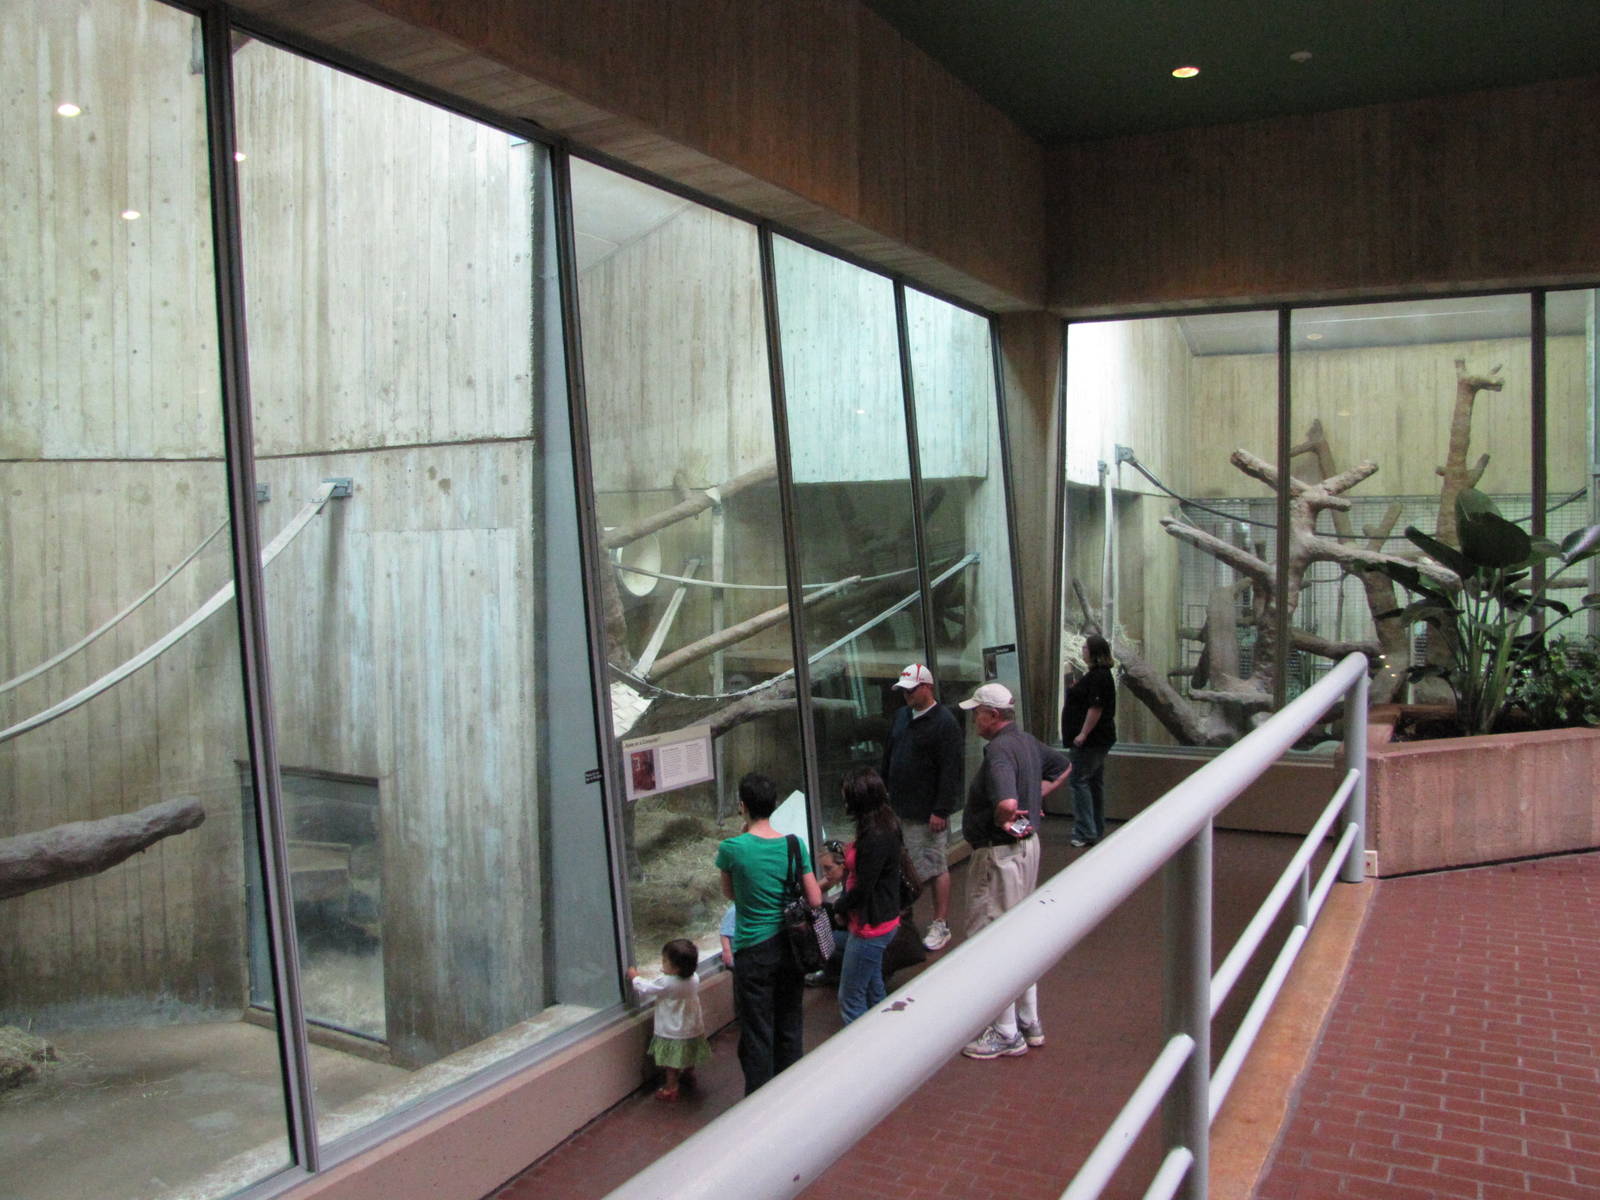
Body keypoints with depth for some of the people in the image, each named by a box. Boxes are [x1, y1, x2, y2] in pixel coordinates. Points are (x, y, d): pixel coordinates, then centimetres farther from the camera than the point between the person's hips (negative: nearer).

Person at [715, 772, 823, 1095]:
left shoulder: (732, 849, -15)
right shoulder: (794, 844, -7)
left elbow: (729, 893, 4)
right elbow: (815, 900, -6)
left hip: (753, 951, -3)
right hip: (790, 947, 4)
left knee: (757, 1033, 7)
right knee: (789, 1026, 19)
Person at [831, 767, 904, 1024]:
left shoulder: (875, 837, -26)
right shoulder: (886, 825, 4)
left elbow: (863, 888, -22)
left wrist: (839, 907, -7)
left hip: (870, 926, -10)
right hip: (880, 921, 10)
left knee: (850, 998, 0)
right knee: (874, 990, 23)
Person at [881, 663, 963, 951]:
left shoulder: (944, 722, -13)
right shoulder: (902, 716, 12)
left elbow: (950, 771, -17)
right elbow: (888, 759, 20)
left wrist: (941, 810, -19)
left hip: (927, 812, -7)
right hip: (901, 808, 7)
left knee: (936, 868, 1)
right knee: (910, 865, 14)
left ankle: (941, 924, 10)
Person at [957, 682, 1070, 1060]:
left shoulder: (999, 750, -24)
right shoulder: (1028, 742, 7)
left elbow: (1006, 804, -39)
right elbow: (1063, 766, 26)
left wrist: (1002, 820, -17)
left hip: (999, 854, -10)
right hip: (1027, 844, 10)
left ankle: (1005, 1034, 10)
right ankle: (1029, 1024, 30)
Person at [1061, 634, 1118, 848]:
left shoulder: (1098, 676, -17)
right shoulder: (1101, 674, 16)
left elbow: (1096, 708, -24)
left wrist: (1083, 734, -25)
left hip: (1090, 740, -11)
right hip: (1098, 740, 11)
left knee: (1080, 782, -8)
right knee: (1095, 782, 15)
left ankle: (1085, 832, -9)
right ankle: (1097, 830, 22)